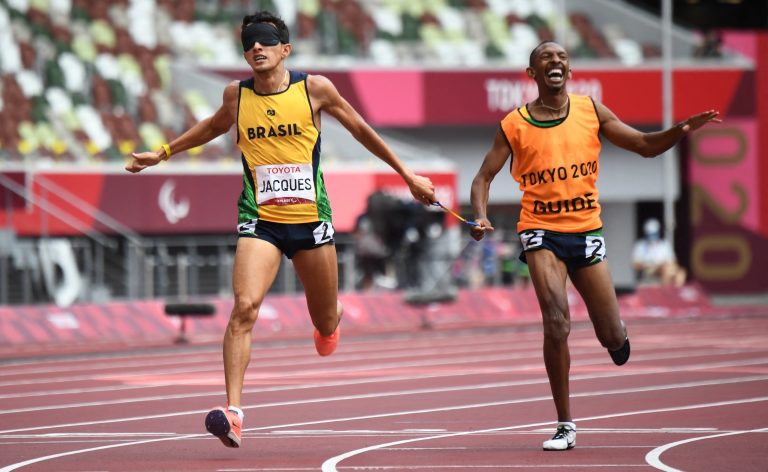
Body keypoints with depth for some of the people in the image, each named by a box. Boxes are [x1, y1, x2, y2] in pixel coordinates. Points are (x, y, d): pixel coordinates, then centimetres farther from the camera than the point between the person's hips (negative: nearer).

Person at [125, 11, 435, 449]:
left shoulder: (314, 88, -4)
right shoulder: (237, 95, 2)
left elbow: (360, 129, 11)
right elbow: (212, 127, 25)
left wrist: (408, 174, 16)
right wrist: (162, 153, 26)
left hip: (311, 219, 0)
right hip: (260, 220, 0)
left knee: (326, 324, 12)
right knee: (244, 308, -21)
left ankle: (331, 319, 53)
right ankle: (233, 411, -23)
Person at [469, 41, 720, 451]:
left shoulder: (591, 111, 4)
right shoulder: (514, 125, 0)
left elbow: (645, 146, 7)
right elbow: (483, 178, 4)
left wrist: (679, 131, -12)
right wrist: (480, 218, -15)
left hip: (586, 230, 2)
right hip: (542, 232, -2)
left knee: (613, 337, 0)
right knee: (557, 325, -20)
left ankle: (615, 340, 42)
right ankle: (565, 425, -9)